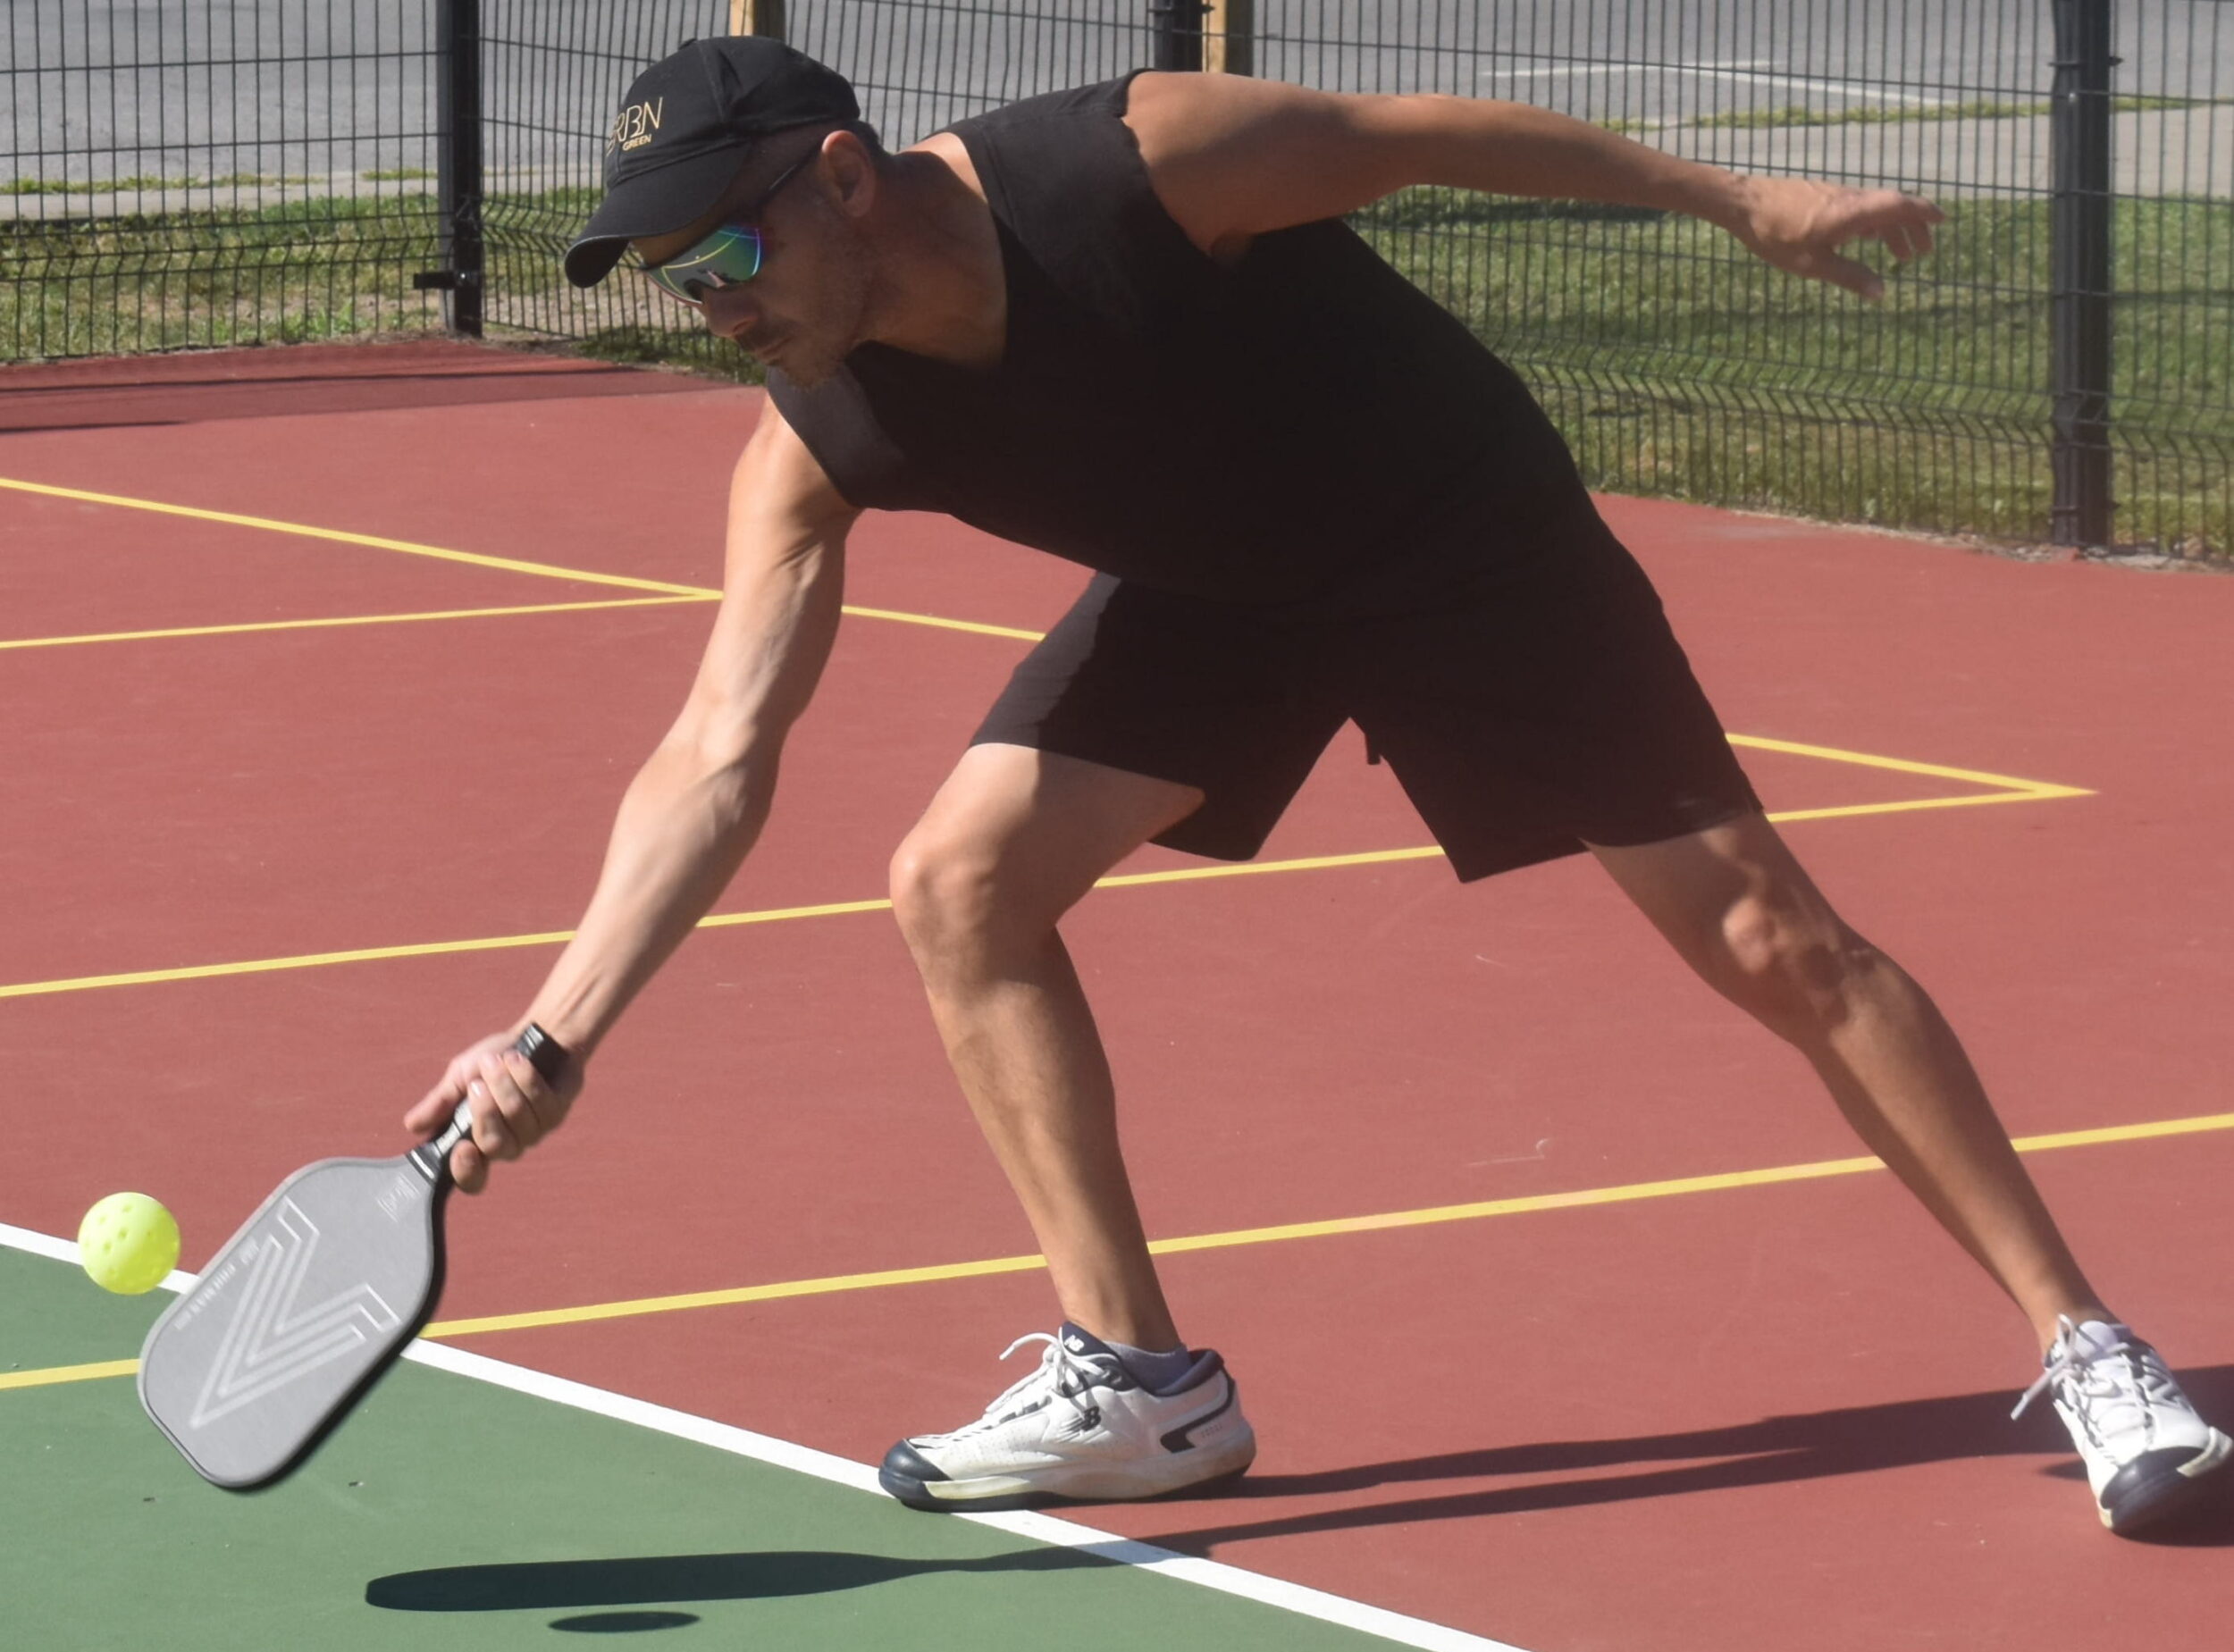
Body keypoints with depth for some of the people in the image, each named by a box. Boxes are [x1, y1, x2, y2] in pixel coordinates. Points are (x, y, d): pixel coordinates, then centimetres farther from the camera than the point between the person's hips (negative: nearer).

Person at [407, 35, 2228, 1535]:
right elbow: (718, 759, -24)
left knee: (1772, 940, -7)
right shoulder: (816, 449, -20)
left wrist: (1735, 197, -10)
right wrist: (558, 1034, -36)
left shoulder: (1135, 165, -34)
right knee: (963, 876, -11)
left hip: (1474, 536, -5)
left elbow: (1424, 133, -18)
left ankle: (2081, 1341, 4)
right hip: (1214, 593, 5)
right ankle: (1137, 1376, 0)